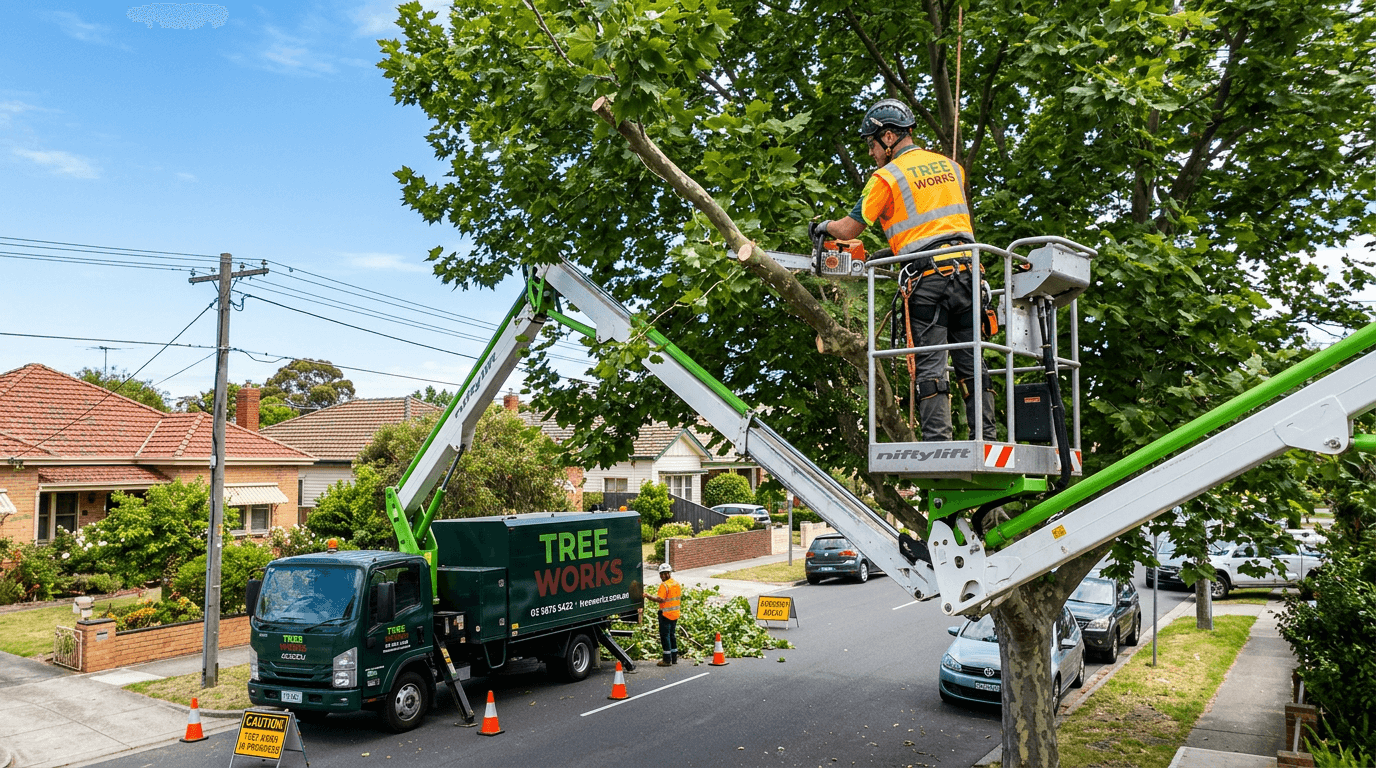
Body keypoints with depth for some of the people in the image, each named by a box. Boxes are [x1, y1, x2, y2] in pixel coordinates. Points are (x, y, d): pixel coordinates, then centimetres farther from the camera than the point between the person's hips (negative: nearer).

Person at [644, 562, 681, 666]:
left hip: (666, 614, -8)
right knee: (672, 635, 17)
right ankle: (674, 658, 22)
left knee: (665, 636, -1)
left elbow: (660, 599, -23)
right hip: (675, 613, 8)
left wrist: (649, 596, -15)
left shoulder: (664, 585, -17)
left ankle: (667, 660, 2)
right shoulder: (677, 584, 8)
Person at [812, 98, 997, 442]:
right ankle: (986, 438, 8)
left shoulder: (887, 177, -1)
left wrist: (823, 227, 25)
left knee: (928, 367, -4)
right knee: (971, 365, 9)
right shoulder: (951, 166, 18)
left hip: (926, 277, -6)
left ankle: (937, 443, -8)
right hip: (966, 269, 6)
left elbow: (849, 229, 4)